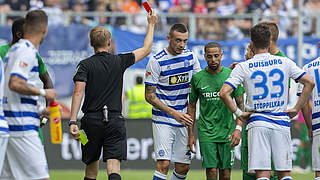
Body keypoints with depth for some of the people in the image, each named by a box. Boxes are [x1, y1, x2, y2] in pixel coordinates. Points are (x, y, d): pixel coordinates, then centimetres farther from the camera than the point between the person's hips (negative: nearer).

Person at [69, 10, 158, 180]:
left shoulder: (85, 65, -1)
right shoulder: (119, 61, 4)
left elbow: (78, 92, -12)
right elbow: (145, 50, 17)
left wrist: (72, 121, -16)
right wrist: (151, 25, 29)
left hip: (91, 121, 0)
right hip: (115, 121, 0)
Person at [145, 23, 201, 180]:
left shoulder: (190, 56, 4)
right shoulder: (156, 61, -12)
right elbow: (150, 95, -11)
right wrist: (173, 113, -20)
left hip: (183, 120, 5)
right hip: (163, 120, -5)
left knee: (183, 167, 6)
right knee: (164, 164, -16)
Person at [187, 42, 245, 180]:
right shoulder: (197, 78, 2)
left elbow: (240, 105, 3)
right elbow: (192, 106, 10)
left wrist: (238, 128, -10)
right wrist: (191, 135, 7)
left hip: (227, 132, 1)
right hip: (206, 132, 0)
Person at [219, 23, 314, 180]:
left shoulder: (243, 67, -2)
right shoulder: (285, 63, 4)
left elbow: (224, 93, -10)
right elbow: (309, 83, 2)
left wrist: (238, 113, 0)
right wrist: (296, 109, 7)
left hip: (257, 123, -2)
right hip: (282, 122, 2)